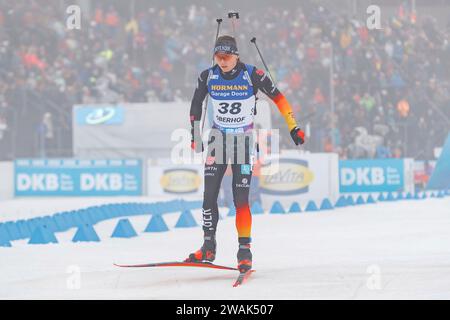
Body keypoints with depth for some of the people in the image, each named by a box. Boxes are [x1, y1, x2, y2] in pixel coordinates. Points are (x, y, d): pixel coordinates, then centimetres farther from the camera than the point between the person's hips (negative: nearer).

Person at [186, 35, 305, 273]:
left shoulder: (252, 75, -14)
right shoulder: (208, 76, -5)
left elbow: (278, 98, -4)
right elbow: (196, 104, 12)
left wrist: (293, 127, -7)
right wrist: (195, 135, 12)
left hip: (244, 141, -3)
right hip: (218, 139, 3)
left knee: (240, 198, -10)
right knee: (209, 195, -2)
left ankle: (244, 251, -4)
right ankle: (208, 248, 8)